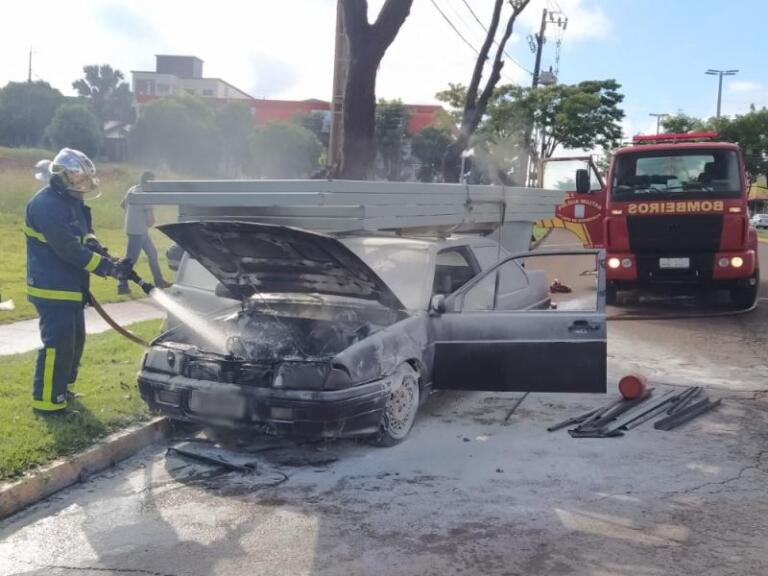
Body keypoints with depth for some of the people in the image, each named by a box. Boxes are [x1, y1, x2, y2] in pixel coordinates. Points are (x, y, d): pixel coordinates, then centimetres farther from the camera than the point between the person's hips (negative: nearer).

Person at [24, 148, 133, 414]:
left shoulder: (72, 201, 12)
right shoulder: (45, 205, -20)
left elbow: (84, 232, 19)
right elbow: (69, 250, -26)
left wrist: (94, 245, -6)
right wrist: (109, 268, -24)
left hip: (70, 287, 10)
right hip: (52, 289, -10)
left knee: (74, 339, 16)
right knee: (58, 343, -10)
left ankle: (62, 389, 30)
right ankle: (47, 400, -2)